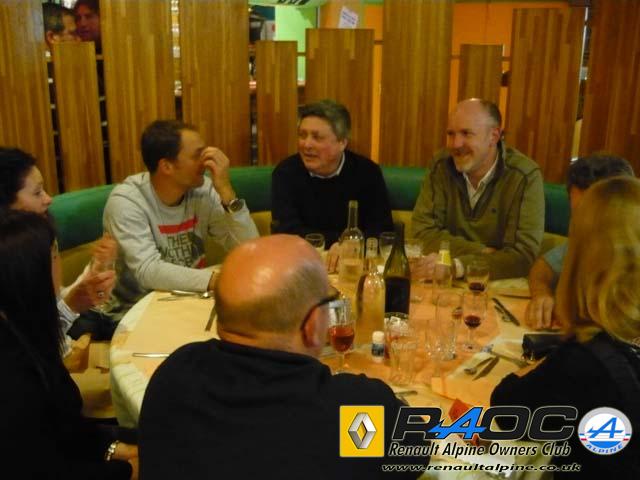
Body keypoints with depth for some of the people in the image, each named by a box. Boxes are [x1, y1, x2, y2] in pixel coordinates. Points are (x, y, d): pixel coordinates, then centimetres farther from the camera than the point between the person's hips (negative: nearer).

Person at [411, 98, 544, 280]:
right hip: (446, 283, 3)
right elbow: (423, 231, -6)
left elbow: (523, 256, -19)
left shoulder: (525, 177, -12)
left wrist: (457, 266, -30)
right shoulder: (442, 165, -2)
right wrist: (483, 253, -17)